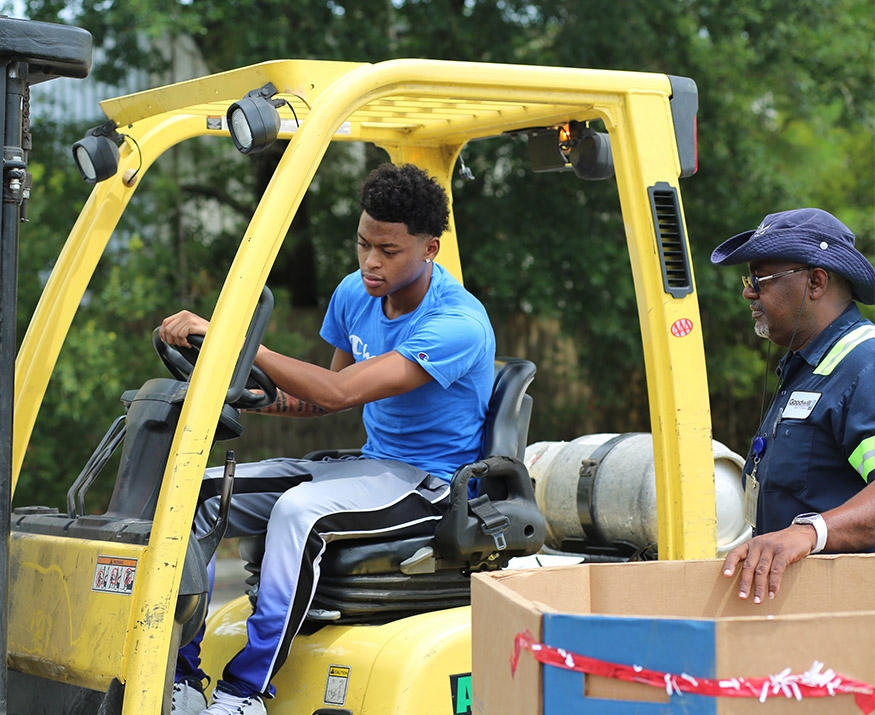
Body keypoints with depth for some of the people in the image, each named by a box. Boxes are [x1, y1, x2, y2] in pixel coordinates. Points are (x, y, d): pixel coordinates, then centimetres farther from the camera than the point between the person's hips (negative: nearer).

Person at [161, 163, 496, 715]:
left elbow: (341, 391, -30)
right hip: (372, 463, 8)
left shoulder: (459, 324, -23)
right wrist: (276, 398, -7)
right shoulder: (356, 295, 3)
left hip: (433, 480, -8)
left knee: (299, 511, -35)